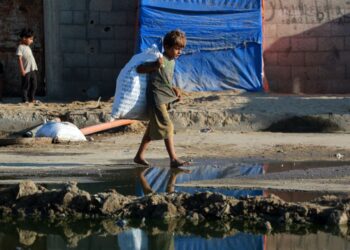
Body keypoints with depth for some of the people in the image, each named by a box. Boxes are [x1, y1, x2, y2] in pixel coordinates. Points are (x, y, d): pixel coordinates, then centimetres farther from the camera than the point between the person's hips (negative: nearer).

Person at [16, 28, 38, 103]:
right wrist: (22, 70, -18)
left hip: (33, 69, 8)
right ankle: (25, 100, 0)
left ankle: (31, 99, 19)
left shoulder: (28, 47, 16)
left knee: (34, 85, 10)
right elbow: (20, 59, -13)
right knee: (26, 85, -4)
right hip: (26, 71, -8)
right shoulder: (20, 47, -9)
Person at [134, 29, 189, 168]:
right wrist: (155, 66, -34)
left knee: (152, 128, 16)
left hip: (166, 98, 10)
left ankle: (139, 156, 25)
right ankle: (173, 159, -17)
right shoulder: (160, 60, -16)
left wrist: (174, 90, 11)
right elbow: (139, 69, -20)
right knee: (167, 127, -14)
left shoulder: (171, 62, 12)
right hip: (156, 98, -10)